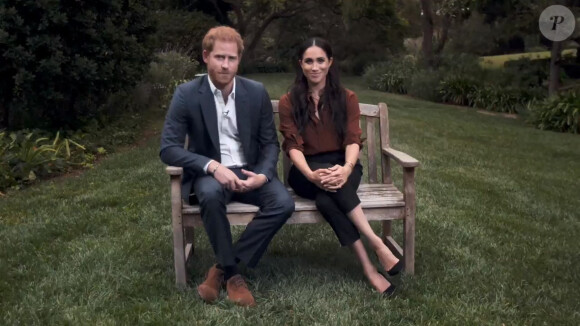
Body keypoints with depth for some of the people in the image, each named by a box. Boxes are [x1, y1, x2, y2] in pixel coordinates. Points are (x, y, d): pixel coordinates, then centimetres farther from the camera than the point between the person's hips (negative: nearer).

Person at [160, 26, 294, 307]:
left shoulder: (257, 92, -1)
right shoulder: (186, 94, -8)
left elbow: (271, 143, 5)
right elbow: (168, 149, -12)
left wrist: (263, 175, -17)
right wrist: (212, 166, -27)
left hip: (250, 171, 3)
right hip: (210, 173, -3)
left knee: (283, 203, -25)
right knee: (211, 195, -37)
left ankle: (222, 269, -14)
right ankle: (233, 273, -16)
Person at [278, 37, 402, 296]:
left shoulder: (347, 98, 5)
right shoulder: (289, 102, 2)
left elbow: (353, 140, -8)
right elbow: (293, 146, -9)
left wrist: (346, 168, -31)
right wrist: (310, 174, -30)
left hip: (342, 166, 1)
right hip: (306, 171, 0)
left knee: (326, 199, -35)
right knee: (328, 186, -37)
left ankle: (368, 267, -36)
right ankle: (377, 244, -39)